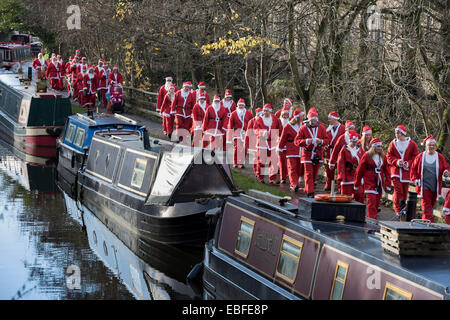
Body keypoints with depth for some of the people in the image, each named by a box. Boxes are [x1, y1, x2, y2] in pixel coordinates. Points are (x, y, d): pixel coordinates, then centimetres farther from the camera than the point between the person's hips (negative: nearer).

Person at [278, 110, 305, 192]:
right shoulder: (288, 126, -3)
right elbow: (283, 138, 5)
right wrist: (280, 148, 9)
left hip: (301, 151, 4)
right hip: (291, 151, -4)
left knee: (299, 169, 4)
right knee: (292, 168, -10)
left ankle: (293, 185, 16)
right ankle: (294, 185, -18)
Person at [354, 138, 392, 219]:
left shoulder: (383, 157, 10)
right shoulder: (367, 156, -4)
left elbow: (387, 172, 12)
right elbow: (360, 170, 0)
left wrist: (388, 184, 5)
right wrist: (357, 184, 2)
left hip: (380, 183, 5)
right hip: (370, 182, -5)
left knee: (377, 204, 8)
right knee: (371, 203, -13)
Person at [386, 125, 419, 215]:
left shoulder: (411, 144, 0)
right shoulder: (393, 143, 5)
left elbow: (416, 156, 4)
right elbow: (389, 156, 6)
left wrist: (408, 163, -12)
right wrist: (396, 161, -12)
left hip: (406, 170, 1)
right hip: (396, 170, -1)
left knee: (405, 190, 7)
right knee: (398, 190, -12)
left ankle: (402, 205, 27)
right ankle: (398, 210, -12)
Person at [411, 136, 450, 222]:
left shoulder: (440, 157, 3)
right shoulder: (420, 156, 1)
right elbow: (413, 168, 9)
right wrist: (415, 179, -1)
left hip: (435, 186, 3)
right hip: (424, 185, -3)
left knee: (432, 205, 11)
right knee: (426, 205, -10)